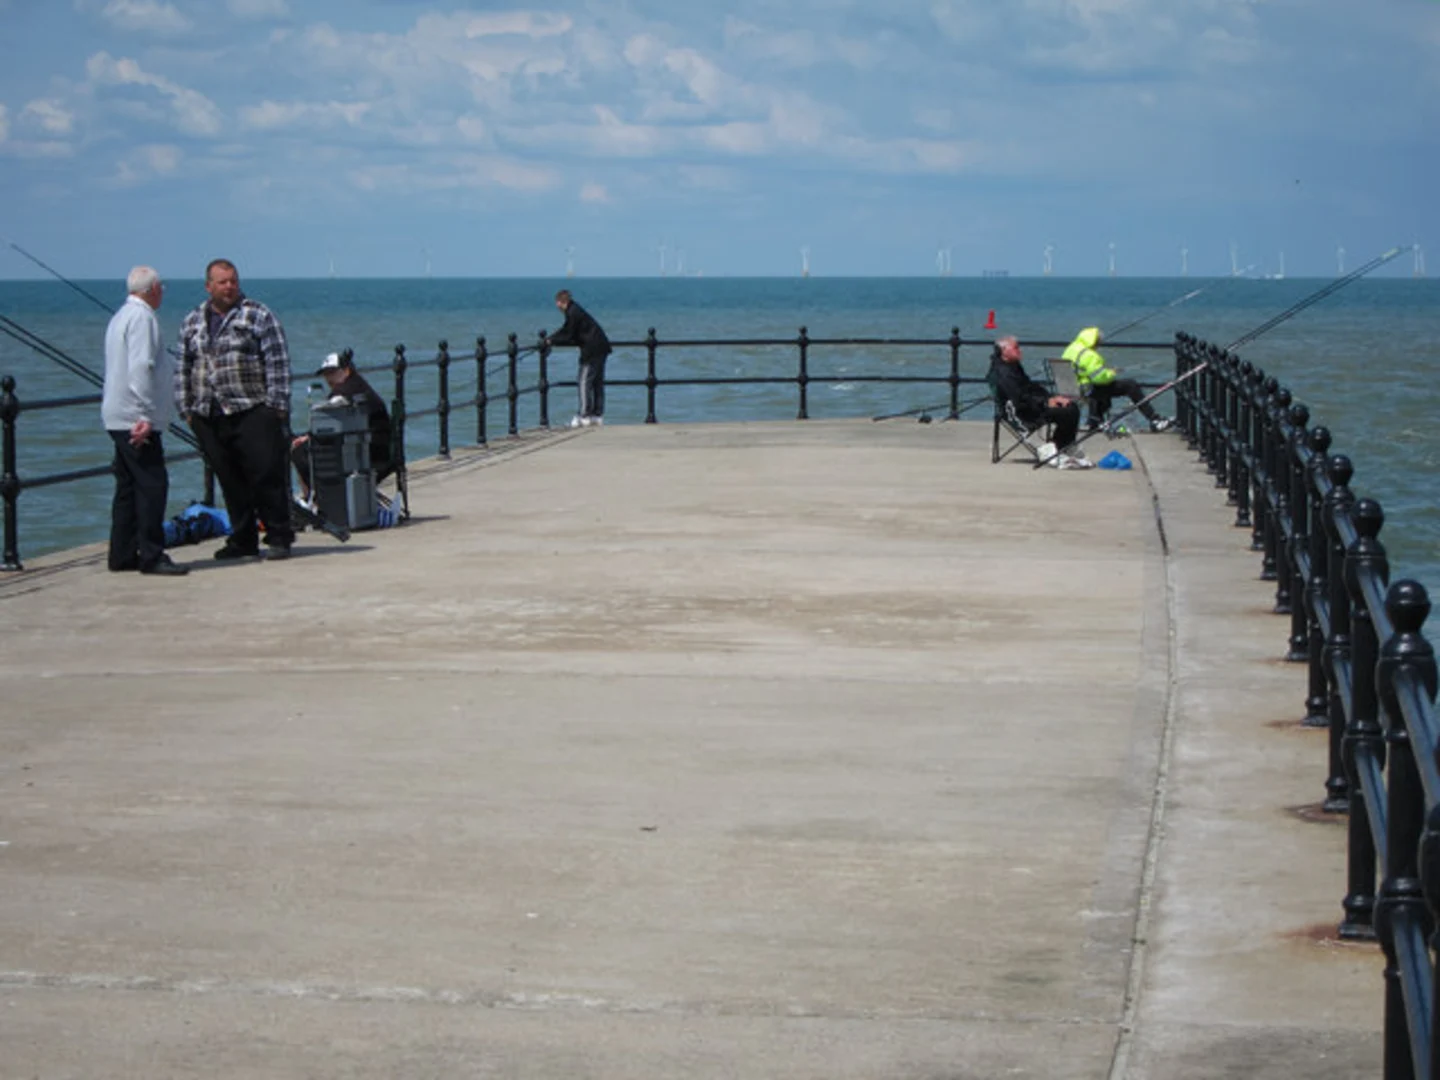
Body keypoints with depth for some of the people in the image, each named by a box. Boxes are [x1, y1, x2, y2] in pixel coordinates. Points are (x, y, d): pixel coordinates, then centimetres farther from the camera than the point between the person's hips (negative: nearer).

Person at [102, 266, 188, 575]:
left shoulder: (121, 316, 19)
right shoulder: (142, 317, -12)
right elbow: (141, 368, -21)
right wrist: (145, 416, -25)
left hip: (118, 418, 10)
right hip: (136, 417, -10)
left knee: (128, 486, 12)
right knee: (152, 484, -10)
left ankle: (122, 555, 14)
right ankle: (151, 556, -11)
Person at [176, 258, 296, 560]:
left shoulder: (258, 315, 1)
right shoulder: (192, 323, 16)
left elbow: (277, 363, -3)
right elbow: (183, 370, 19)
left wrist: (277, 405, -9)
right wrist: (186, 409, 12)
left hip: (252, 411, -4)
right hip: (209, 418, 5)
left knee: (266, 476, -6)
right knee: (230, 481, 8)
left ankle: (278, 538, 1)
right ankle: (242, 540, 15)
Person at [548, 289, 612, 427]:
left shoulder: (573, 313, -14)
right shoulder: (576, 311, 16)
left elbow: (569, 337, -12)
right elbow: (567, 331, 24)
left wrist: (552, 341, -2)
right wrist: (551, 339, 16)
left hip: (592, 351, -10)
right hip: (601, 348, 10)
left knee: (584, 381, -7)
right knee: (597, 382, 12)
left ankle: (584, 416, -9)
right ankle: (598, 415, 16)